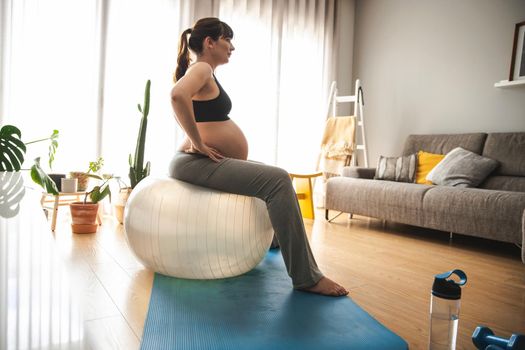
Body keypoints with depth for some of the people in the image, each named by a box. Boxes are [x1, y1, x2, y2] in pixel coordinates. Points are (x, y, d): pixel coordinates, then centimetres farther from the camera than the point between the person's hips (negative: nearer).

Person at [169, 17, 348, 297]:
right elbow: (178, 95, -31)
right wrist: (197, 143, -23)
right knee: (278, 181, -27)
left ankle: (275, 237, 45)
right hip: (196, 163, -11)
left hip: (208, 163, 11)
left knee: (274, 176, 27)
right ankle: (306, 277, -25)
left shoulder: (205, 72, 22)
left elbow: (188, 107, 37)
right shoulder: (202, 68, -9)